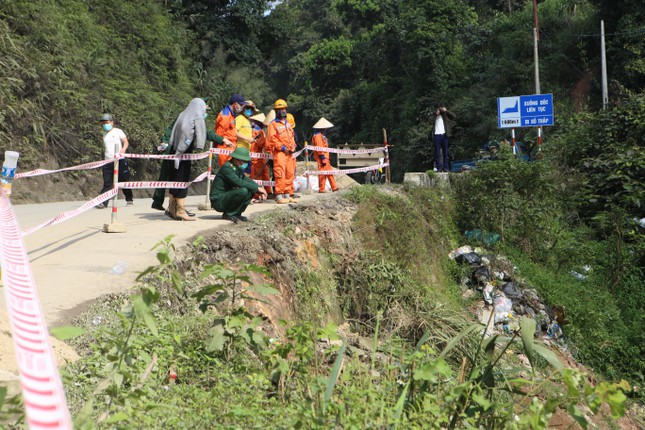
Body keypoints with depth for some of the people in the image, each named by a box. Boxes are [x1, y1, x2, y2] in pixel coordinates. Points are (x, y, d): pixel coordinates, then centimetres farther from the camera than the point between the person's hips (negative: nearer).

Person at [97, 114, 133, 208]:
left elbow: (126, 142, -5)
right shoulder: (104, 134, 20)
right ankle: (103, 202, -9)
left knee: (124, 181, 3)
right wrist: (105, 157, 17)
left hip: (120, 160, -4)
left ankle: (129, 200, 18)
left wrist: (123, 150, -24)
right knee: (107, 183, -4)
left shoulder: (118, 131, 4)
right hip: (108, 161, 4)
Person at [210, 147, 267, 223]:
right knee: (243, 191, -28)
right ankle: (228, 214, -12)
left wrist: (259, 191, -5)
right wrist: (257, 188, -21)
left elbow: (247, 180, 12)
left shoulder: (237, 168, 11)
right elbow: (239, 182, -27)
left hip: (226, 197, 9)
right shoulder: (227, 167, -17)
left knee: (251, 190, 1)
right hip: (218, 201, -9)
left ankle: (236, 214, 2)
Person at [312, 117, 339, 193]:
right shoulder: (318, 135, -13)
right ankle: (321, 189, -2)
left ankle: (334, 187, 17)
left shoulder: (321, 135, 20)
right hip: (321, 158, -11)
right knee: (322, 173, -7)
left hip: (325, 157, 11)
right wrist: (323, 158, -22)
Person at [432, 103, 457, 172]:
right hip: (437, 135, -1)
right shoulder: (434, 116, 10)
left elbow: (454, 116, -1)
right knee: (437, 152, -2)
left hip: (444, 135, 1)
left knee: (445, 152, 2)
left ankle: (445, 167, 4)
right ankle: (438, 168, -1)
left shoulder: (445, 115, 10)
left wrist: (446, 111, -6)